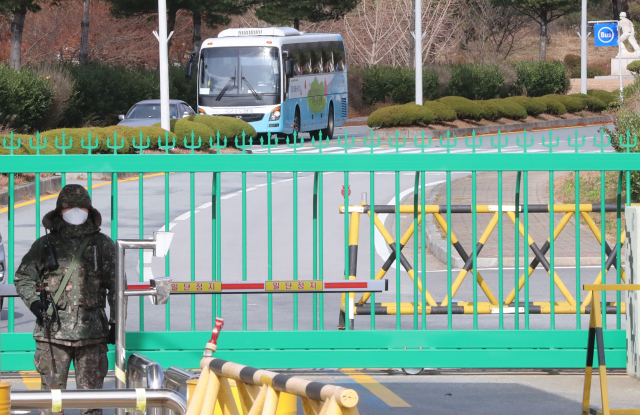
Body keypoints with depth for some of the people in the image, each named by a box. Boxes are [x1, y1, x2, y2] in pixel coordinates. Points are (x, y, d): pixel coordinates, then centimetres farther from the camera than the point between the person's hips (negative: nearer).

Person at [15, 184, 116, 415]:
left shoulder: (103, 245, 10)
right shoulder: (45, 245, 10)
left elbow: (116, 286, 11)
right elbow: (23, 277, 15)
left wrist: (116, 323, 5)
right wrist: (33, 303, -3)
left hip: (91, 329, 0)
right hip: (53, 331, 0)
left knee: (91, 392, 1)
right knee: (52, 389, 0)